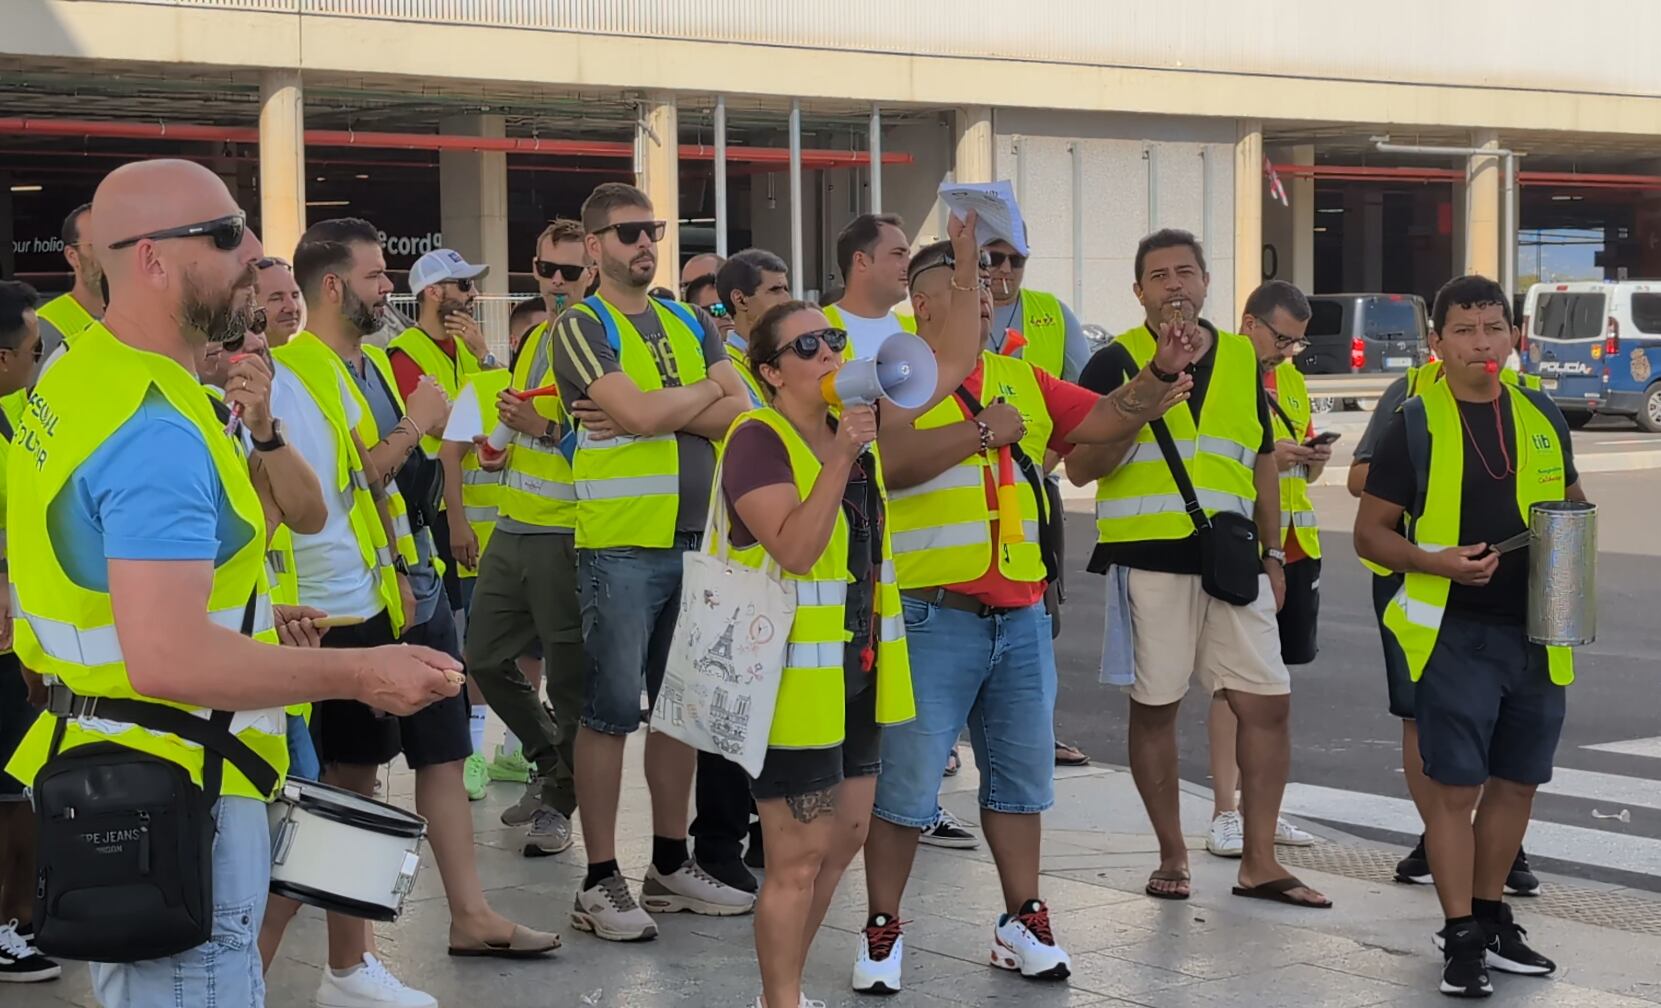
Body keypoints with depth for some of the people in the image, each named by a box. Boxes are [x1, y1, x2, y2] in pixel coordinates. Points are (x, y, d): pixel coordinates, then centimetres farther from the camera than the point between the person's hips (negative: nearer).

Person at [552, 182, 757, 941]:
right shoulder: (582, 327, -3)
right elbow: (639, 411, -18)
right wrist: (707, 389, -1)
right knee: (611, 710, -3)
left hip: (695, 538, 6)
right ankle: (600, 882, 3)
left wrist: (656, 409, -12)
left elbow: (738, 412, 1)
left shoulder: (690, 325, 15)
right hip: (620, 544, -6)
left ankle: (671, 865, 20)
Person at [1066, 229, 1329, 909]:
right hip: (1147, 561, -3)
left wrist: (1272, 553, 15)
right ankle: (1172, 855, 18)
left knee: (1267, 702, -1)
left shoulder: (1241, 359, 12)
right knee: (1154, 707, 4)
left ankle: (1259, 861, 8)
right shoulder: (1116, 362, -1)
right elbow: (1080, 468, -11)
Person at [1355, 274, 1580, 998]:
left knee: (1517, 781, 13)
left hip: (1537, 634, 5)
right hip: (1453, 634, -5)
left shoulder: (1542, 416, 8)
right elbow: (1371, 532, -3)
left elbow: (1573, 500, 22)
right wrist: (1441, 562, -19)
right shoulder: (1416, 425, -5)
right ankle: (1461, 939, 5)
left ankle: (1490, 915, 28)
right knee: (1455, 785, -3)